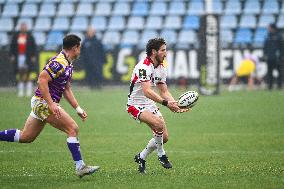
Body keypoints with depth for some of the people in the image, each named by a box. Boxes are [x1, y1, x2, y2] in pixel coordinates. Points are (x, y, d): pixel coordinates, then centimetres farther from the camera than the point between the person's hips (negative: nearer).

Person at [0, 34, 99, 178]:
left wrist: (78, 108, 18)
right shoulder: (59, 62, -18)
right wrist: (51, 104, -26)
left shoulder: (68, 65, 15)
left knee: (25, 137, 13)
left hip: (40, 103, 10)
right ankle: (80, 167, -9)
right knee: (73, 128, -10)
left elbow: (66, 89, 22)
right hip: (43, 102, -10)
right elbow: (42, 80, -24)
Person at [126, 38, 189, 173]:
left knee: (164, 137, 2)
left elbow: (164, 92, 9)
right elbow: (147, 92, -33)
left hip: (150, 105, 9)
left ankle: (141, 157, 23)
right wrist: (166, 103, -40)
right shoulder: (143, 67, -23)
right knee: (159, 124, -31)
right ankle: (161, 155, -9)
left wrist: (176, 105, -8)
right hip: (136, 105, -9)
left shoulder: (161, 68, 5)